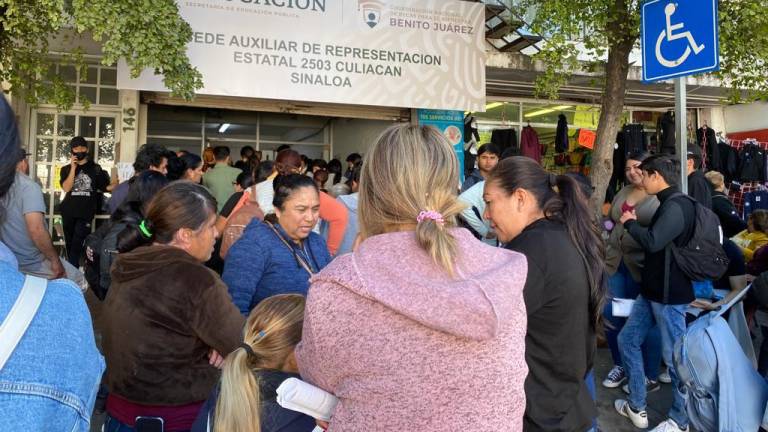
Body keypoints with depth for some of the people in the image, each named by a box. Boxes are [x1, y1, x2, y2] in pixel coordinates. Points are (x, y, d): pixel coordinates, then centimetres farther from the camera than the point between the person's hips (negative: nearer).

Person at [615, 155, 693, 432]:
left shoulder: (677, 206, -20)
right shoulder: (668, 204, 11)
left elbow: (653, 242, -31)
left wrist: (630, 223, -14)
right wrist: (635, 225, 5)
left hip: (669, 294, -10)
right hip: (653, 290, 10)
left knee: (674, 356, 3)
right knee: (627, 340, 14)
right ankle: (637, 408, 26)